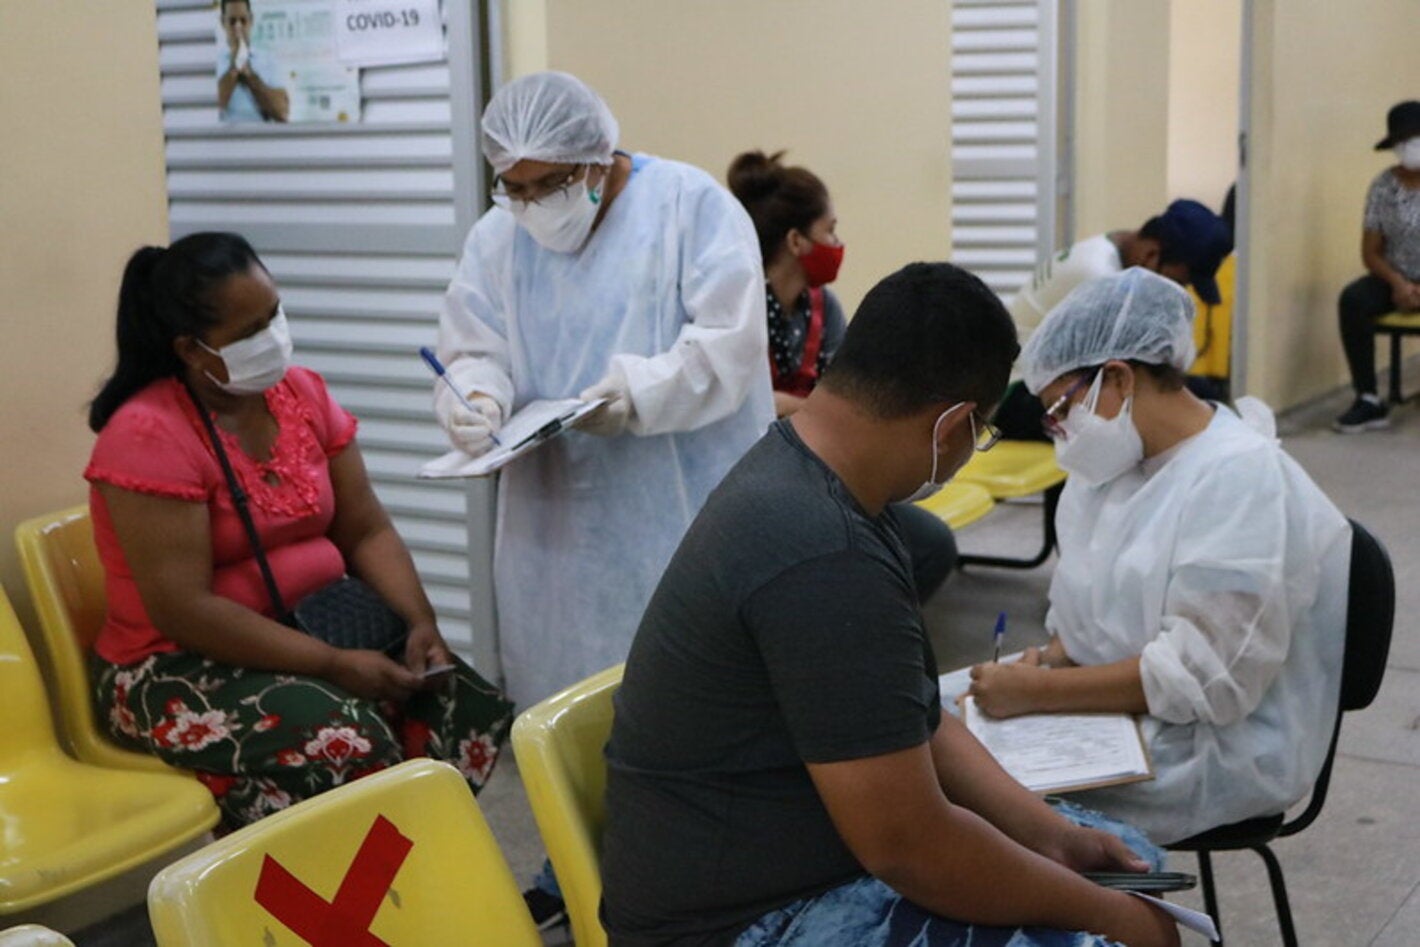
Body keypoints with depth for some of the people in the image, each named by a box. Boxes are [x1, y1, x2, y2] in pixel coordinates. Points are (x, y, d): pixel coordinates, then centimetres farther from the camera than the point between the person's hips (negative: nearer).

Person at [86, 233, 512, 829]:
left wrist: (421, 621, -14)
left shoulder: (303, 394, 3)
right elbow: (182, 611, -22)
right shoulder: (148, 435, -17)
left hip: (317, 626, 6)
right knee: (348, 746, -31)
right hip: (182, 667, -6)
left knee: (458, 704, -17)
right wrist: (333, 665, -25)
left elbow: (366, 531, 5)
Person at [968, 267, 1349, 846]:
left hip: (1215, 750, -8)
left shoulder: (1241, 478, -17)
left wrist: (1039, 691, -23)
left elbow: (1204, 676, -23)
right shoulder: (1126, 465, 11)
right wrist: (1050, 660, -3)